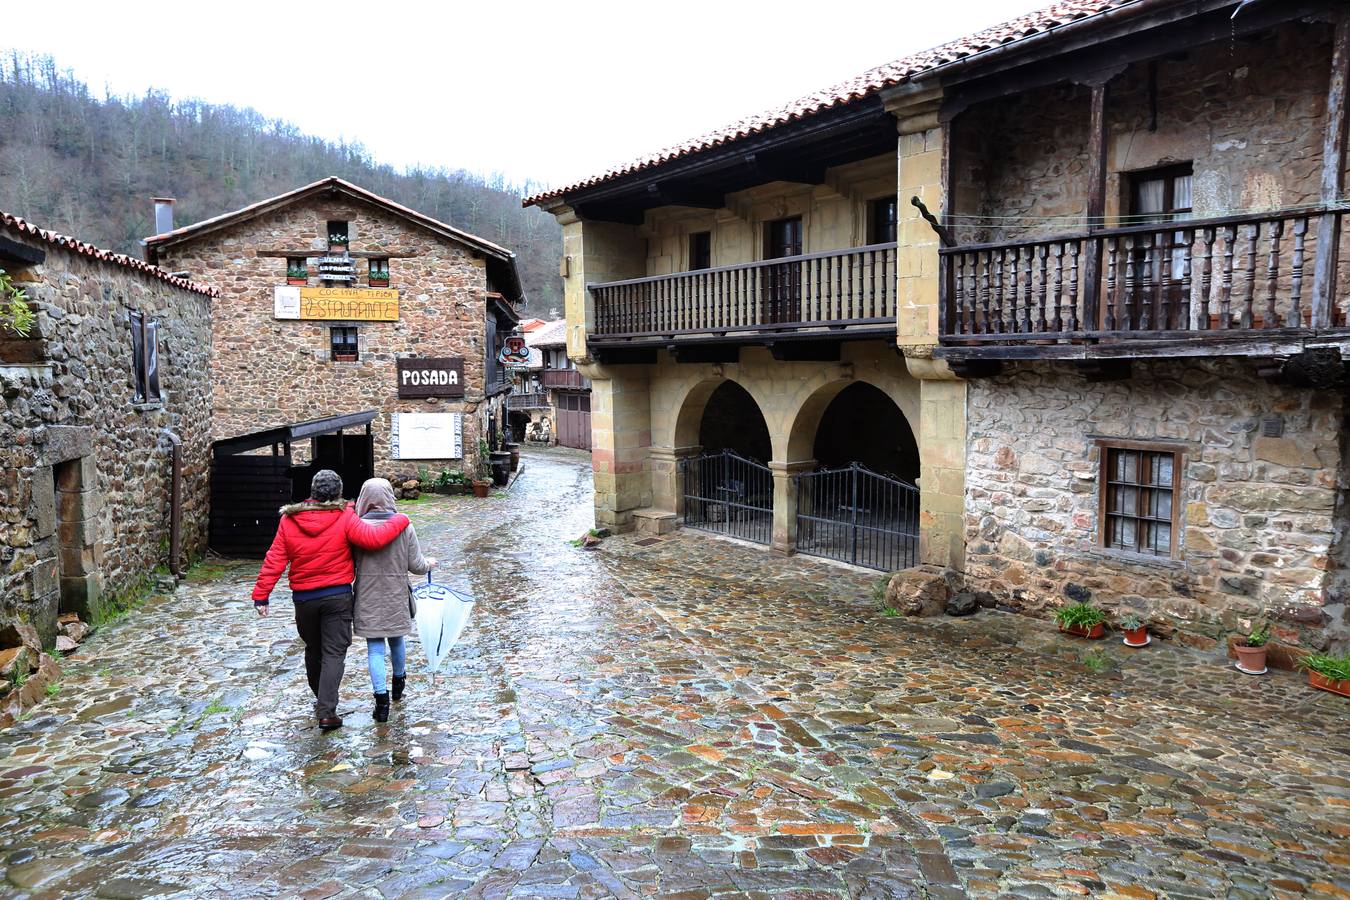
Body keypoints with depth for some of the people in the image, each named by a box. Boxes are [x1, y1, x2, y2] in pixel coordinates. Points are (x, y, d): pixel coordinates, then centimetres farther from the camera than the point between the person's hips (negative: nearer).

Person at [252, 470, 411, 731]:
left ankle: (321, 701, 36)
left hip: (303, 599, 3)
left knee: (313, 650, 20)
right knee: (334, 652, 1)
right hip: (337, 596, -3)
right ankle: (326, 711, -9)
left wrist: (261, 594, 0)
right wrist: (400, 521, -9)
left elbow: (274, 560, -3)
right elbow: (373, 539, -23)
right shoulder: (344, 518, -13)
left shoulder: (289, 520, -3)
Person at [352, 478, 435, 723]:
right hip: (396, 595, 2)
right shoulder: (404, 526, -9)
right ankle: (399, 683, 44)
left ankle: (381, 698, -4)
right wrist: (429, 563, 16)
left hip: (368, 597, -2)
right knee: (396, 639, 23)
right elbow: (416, 565, -4)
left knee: (374, 647, 4)